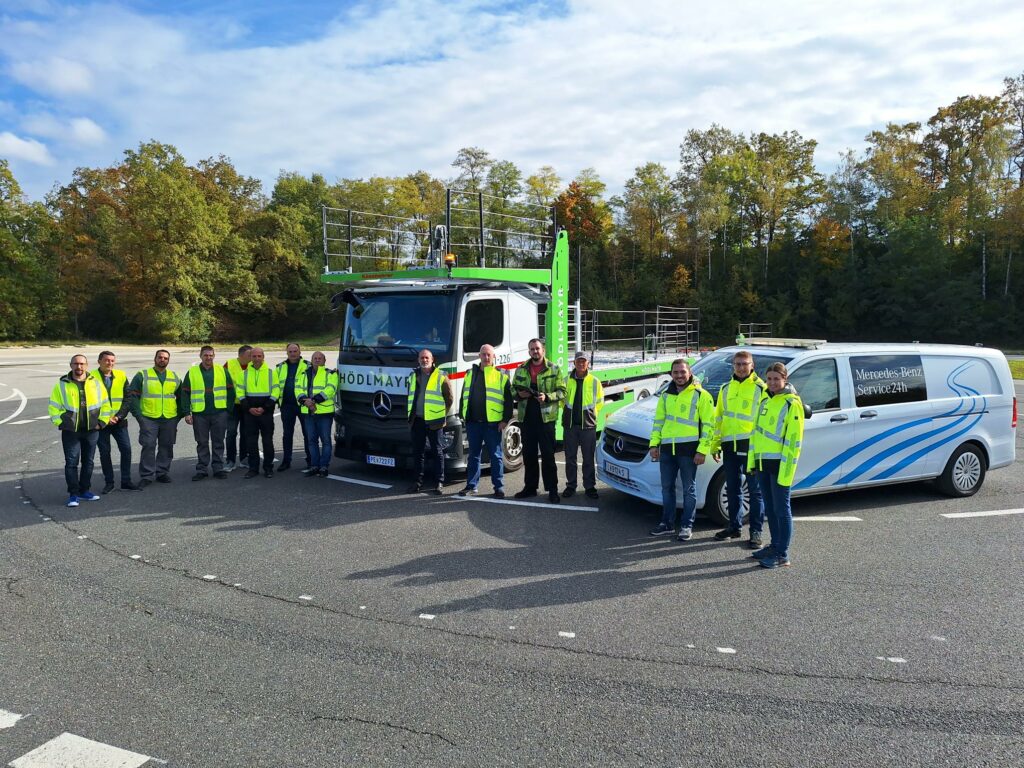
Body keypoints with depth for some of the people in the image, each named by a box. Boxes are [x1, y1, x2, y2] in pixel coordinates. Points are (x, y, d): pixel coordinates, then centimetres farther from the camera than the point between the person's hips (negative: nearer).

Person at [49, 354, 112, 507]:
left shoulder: (96, 383, 5)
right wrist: (62, 423, -6)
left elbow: (105, 405, 9)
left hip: (91, 430, 2)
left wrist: (101, 422, 1)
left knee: (88, 461, 10)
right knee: (71, 462, -4)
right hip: (71, 431, -2)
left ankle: (84, 490, 21)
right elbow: (54, 408, 1)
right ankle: (73, 494, 2)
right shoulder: (62, 385, 0)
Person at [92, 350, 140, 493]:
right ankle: (109, 482, 16)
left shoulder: (121, 376, 4)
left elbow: (127, 399, 3)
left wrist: (119, 416, -10)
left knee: (126, 449, -2)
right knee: (104, 452, 5)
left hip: (119, 421, 2)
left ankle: (126, 481, 8)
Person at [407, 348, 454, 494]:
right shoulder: (414, 377, 14)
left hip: (434, 421, -4)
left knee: (437, 452, 2)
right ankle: (418, 482, 16)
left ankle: (439, 483, 7)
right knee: (418, 452, 8)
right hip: (417, 421, 4)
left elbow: (450, 398, 3)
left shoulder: (441, 376, 0)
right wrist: (410, 416, 15)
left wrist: (442, 414, 0)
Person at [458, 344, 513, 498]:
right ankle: (471, 486, 18)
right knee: (473, 455, 10)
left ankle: (499, 487, 9)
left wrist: (505, 419, -8)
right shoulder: (470, 374, 14)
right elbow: (464, 396, 20)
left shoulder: (501, 375, 1)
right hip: (473, 422, 4)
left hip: (493, 423, -4)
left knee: (496, 455, 2)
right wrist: (463, 415, 14)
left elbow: (508, 400, -2)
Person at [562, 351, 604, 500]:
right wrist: (570, 412, 8)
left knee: (588, 459, 5)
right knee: (570, 458, 8)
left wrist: (590, 414, 4)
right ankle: (570, 486, 19)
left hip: (588, 425, -1)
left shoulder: (594, 381, 2)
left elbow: (600, 402, 10)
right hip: (570, 425, 1)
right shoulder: (567, 380, 5)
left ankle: (590, 486, 14)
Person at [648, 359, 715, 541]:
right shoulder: (666, 395, 14)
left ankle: (687, 526, 12)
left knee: (689, 489, 3)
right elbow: (658, 421, 19)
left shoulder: (701, 395, -3)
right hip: (667, 448, 6)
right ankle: (667, 524, 22)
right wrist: (654, 444, 10)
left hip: (688, 448, -5)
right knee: (667, 487, 11)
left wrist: (702, 450, -12)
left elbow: (708, 425, -6)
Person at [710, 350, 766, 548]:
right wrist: (715, 445, 15)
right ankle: (735, 527, 26)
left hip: (751, 446, -5)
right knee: (732, 490, 14)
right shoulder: (726, 389, 14)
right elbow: (719, 418, 18)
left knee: (755, 491, 1)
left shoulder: (761, 388, -2)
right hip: (730, 446, 5)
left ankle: (756, 532, 8)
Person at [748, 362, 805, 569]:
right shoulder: (765, 400, 13)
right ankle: (775, 545, 28)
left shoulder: (792, 404, -11)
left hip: (779, 463, -8)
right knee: (770, 508, 16)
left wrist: (787, 470, -19)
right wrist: (752, 461, 15)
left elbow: (794, 440, -15)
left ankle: (783, 555, 5)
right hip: (762, 462, 8)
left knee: (781, 508, -1)